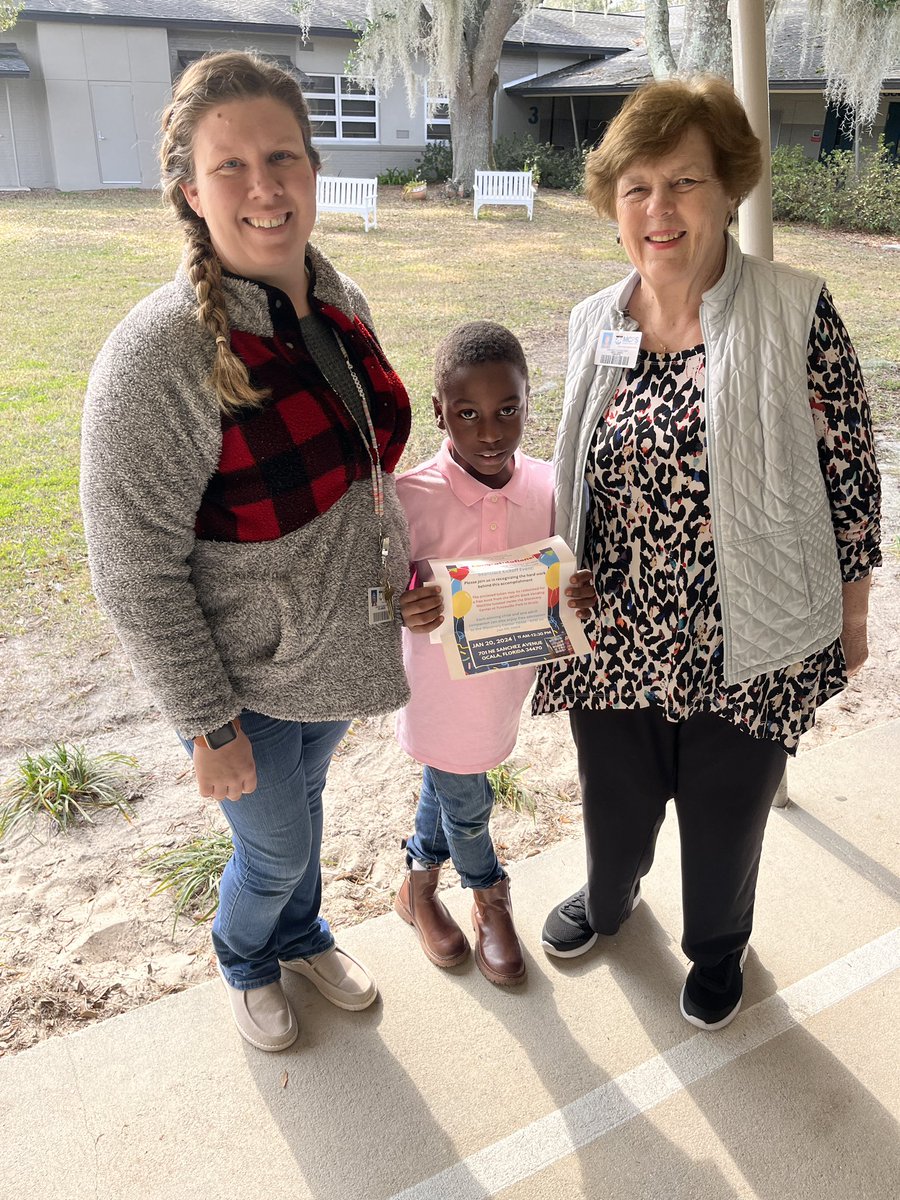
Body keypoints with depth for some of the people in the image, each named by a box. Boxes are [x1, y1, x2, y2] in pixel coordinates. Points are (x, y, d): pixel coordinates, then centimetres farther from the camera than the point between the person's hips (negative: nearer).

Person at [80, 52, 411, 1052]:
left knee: (304, 803, 28)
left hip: (340, 650, 6)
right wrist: (210, 728, -17)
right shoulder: (159, 356, -27)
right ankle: (245, 962, 52)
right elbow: (135, 575, -22)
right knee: (276, 849, 17)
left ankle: (302, 937, 59)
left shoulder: (337, 301, -5)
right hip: (246, 685, -5)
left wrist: (399, 577, 12)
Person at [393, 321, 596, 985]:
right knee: (467, 800, 18)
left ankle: (421, 881, 55)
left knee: (448, 782, 27)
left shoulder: (546, 487, -12)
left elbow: (558, 583, -2)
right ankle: (490, 897, 50)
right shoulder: (411, 498, -24)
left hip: (505, 681, 4)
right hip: (442, 691, -4)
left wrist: (582, 595, -24)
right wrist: (405, 609, -39)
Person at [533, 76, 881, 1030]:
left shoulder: (797, 314, -14)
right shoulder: (594, 325, 0)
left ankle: (718, 945, 50)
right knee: (614, 798, 23)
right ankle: (608, 898, 57)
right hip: (615, 636, 3)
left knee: (725, 815, 19)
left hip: (747, 646, -3)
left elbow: (848, 469, -7)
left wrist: (851, 611, -2)